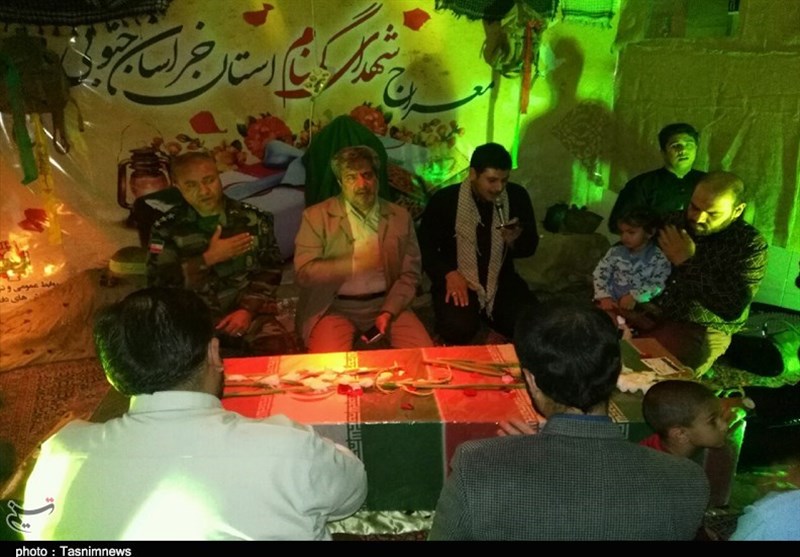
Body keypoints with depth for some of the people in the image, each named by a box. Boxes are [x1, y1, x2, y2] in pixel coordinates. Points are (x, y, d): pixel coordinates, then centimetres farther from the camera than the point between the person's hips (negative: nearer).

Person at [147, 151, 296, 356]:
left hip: (246, 311, 1)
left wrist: (248, 309, -12)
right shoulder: (167, 228, 6)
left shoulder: (253, 219, 8)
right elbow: (158, 283, -3)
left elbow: (269, 271, 4)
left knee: (280, 346, -27)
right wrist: (209, 258, -9)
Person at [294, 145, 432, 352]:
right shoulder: (316, 216, -3)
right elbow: (303, 272, -10)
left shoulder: (400, 217, 5)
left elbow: (410, 273, 5)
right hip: (335, 308, -2)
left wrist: (389, 311, -10)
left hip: (385, 303, 3)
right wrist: (355, 264, -20)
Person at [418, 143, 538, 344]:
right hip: (457, 279, -3)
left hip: (501, 280, 3)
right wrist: (448, 274, -18)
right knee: (458, 329, -30)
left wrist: (516, 240, -19)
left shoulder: (517, 196, -3)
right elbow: (425, 246, -3)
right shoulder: (444, 199, -11)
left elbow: (530, 247, 5)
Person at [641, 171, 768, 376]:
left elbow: (733, 308, -23)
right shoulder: (675, 222, 2)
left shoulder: (750, 245, -12)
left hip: (700, 329, -4)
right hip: (650, 312, 5)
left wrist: (687, 262, -21)